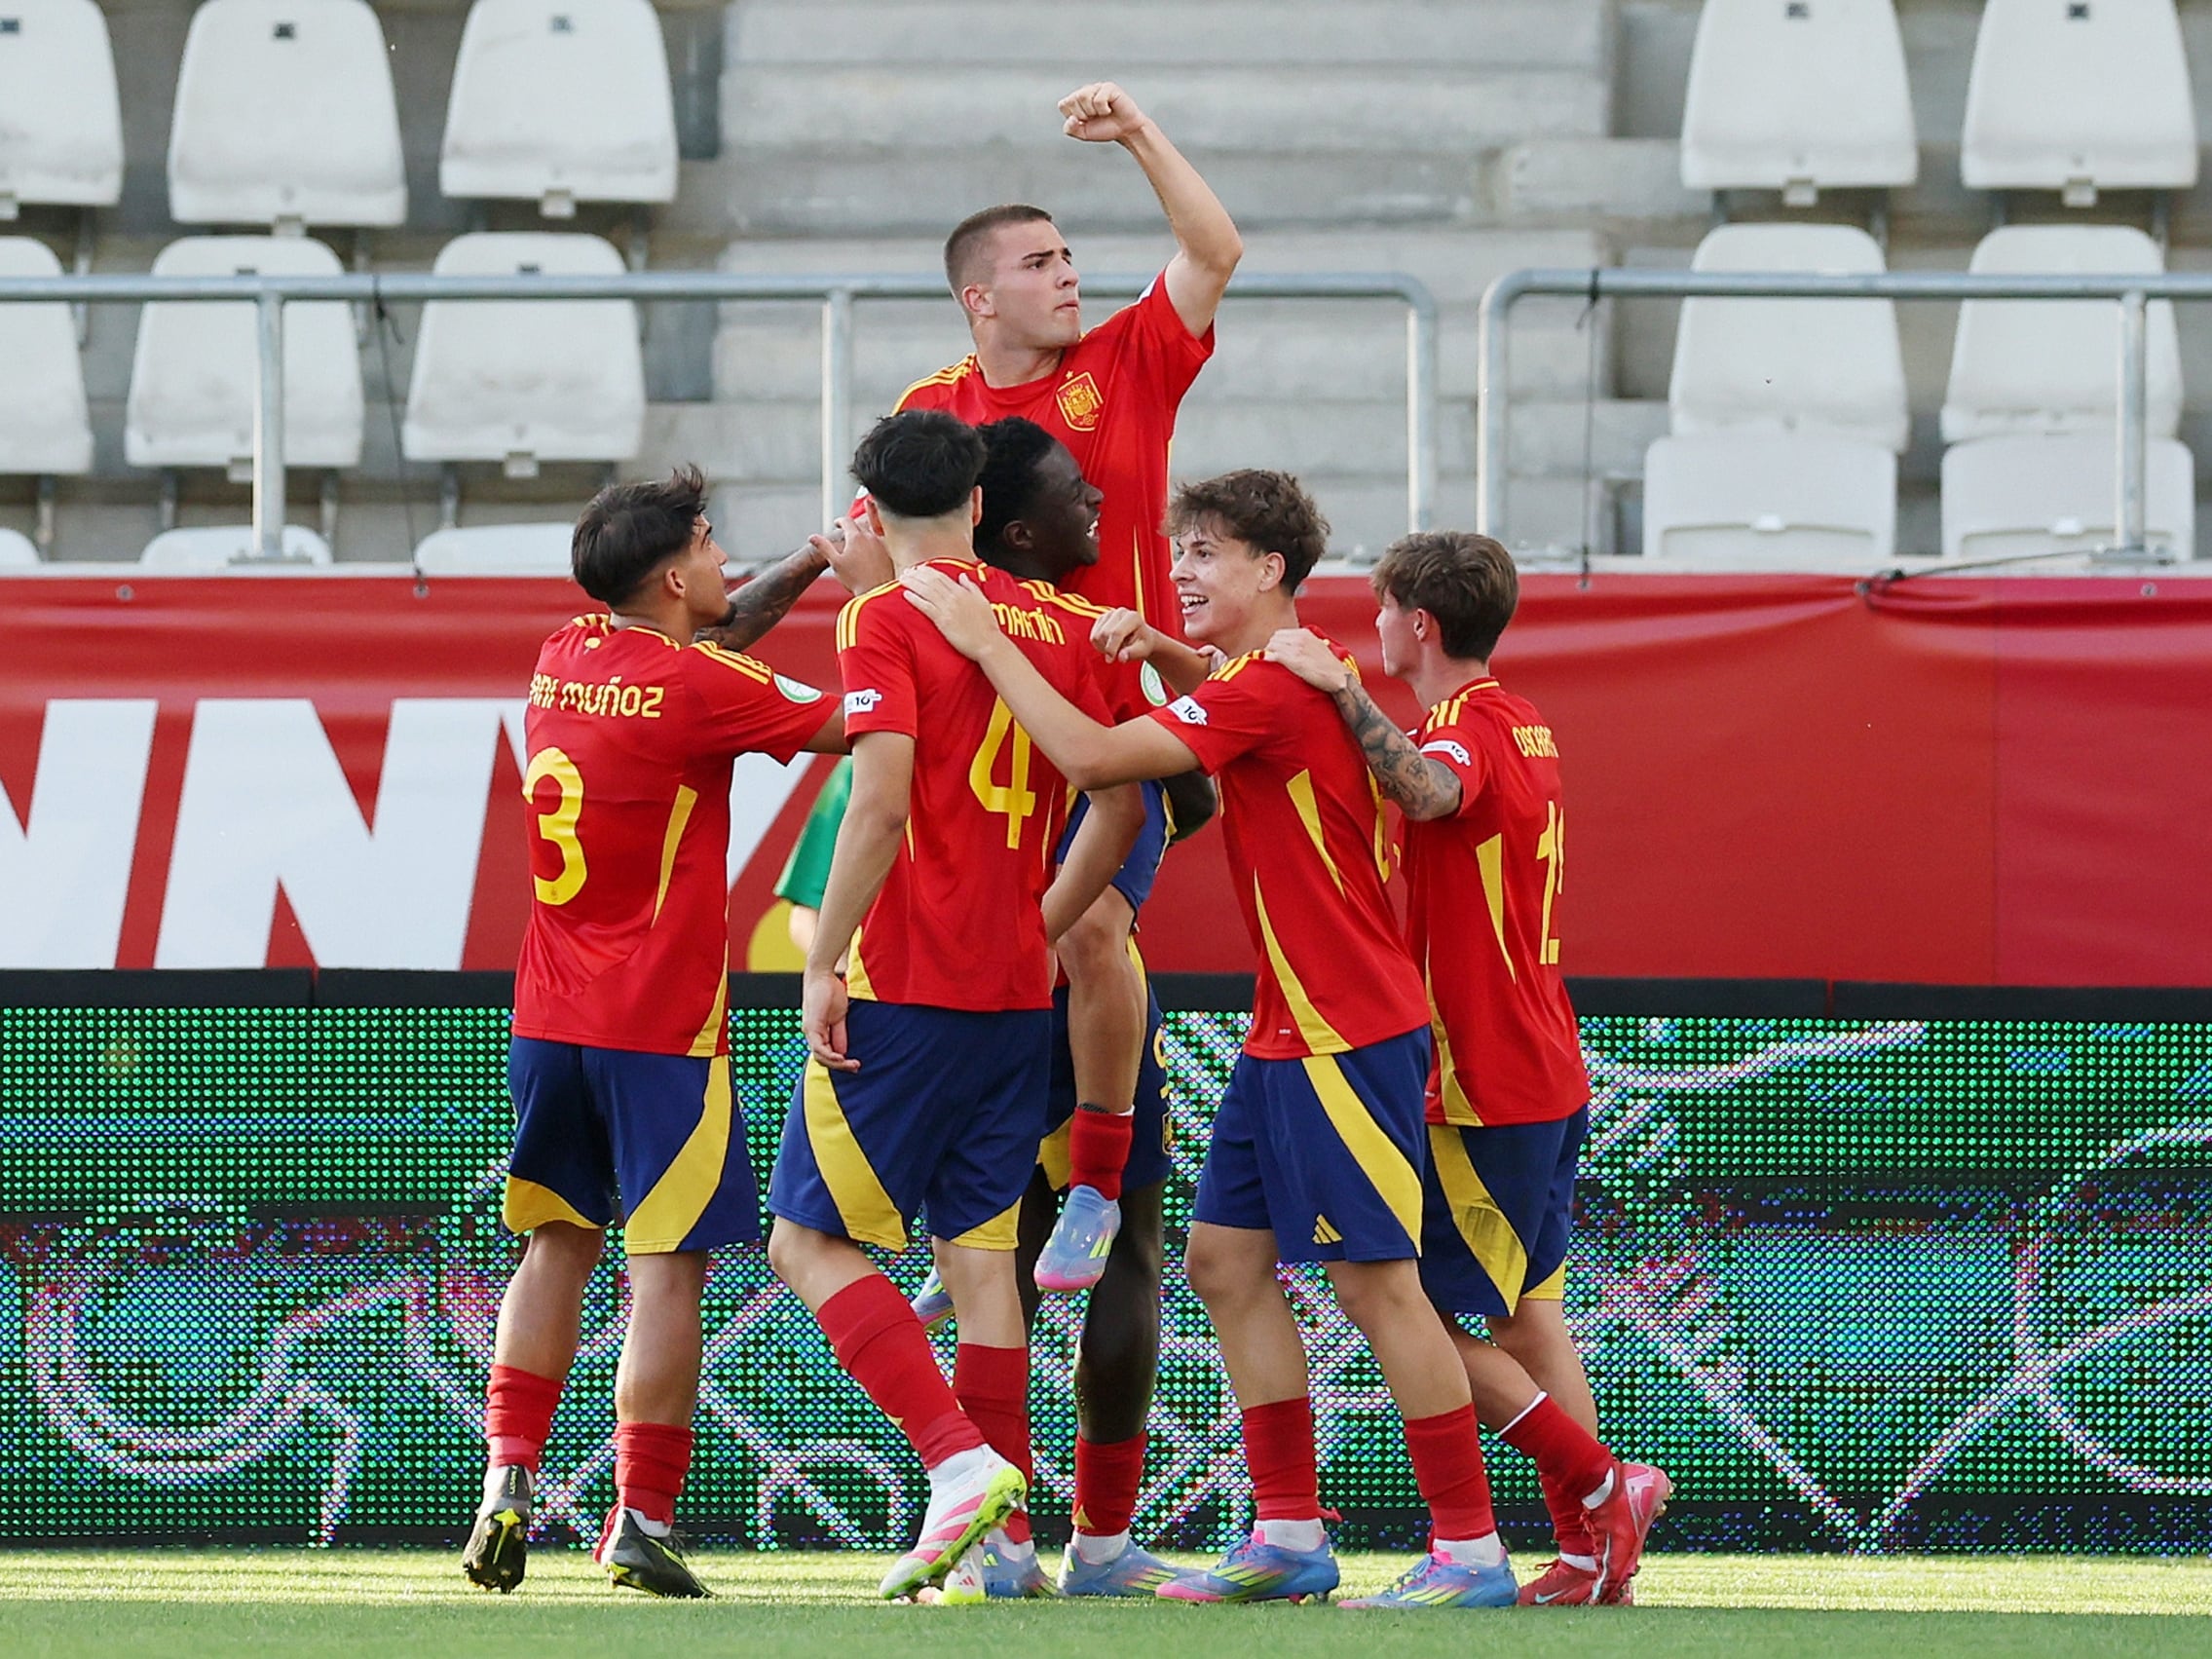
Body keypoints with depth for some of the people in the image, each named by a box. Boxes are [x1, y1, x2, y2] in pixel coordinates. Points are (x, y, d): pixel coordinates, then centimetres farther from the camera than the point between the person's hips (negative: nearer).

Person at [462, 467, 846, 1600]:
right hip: (660, 1028, -7)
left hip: (548, 1025, 7)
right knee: (668, 1266, -2)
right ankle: (643, 1521, -4)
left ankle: (509, 1483, 7)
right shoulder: (697, 689, -13)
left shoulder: (564, 659, 8)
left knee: (558, 1245, 17)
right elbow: (848, 727, -6)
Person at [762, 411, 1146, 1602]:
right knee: (978, 1247, 9)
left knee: (810, 1238, 0)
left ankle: (961, 1460, -15)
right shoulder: (1060, 626, 10)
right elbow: (1119, 808, 12)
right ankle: (1005, 1538, 5)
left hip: (906, 984, -6)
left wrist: (824, 963, -14)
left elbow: (881, 802, -19)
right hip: (1017, 991, 6)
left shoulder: (884, 622, -8)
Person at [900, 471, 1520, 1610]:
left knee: (1376, 1282, -7)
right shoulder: (1263, 685, 12)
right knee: (1227, 1261, 10)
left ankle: (1470, 1550, -2)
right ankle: (1290, 1538, 13)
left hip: (1345, 1035, -10)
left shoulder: (1275, 691, -18)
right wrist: (1170, 659, 19)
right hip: (1289, 1034, 10)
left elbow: (1094, 757, -24)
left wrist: (988, 644, -16)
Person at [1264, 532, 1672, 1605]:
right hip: (1543, 1075, 10)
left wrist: (1340, 687, -41)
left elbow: (1425, 789, -41)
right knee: (1527, 1311, 10)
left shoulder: (1467, 729, -16)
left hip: (1482, 1092, -10)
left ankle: (1602, 1485, -4)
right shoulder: (1522, 723, 16)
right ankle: (1590, 1554, 8)